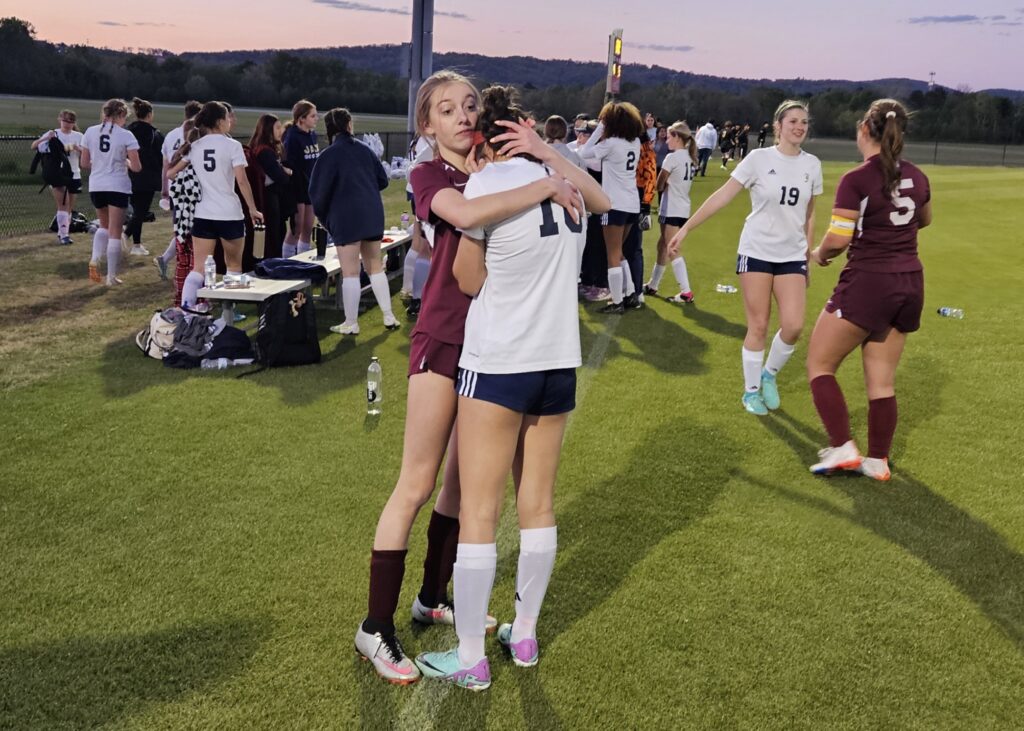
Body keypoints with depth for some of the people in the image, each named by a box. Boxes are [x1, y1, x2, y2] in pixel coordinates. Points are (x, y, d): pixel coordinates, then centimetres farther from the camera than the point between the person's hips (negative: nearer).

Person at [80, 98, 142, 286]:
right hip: (118, 187, -4)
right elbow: (136, 167, -10)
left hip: (96, 186, 4)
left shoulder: (90, 132, 2)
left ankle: (95, 259, 1)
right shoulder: (126, 136, -9)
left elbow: (84, 163, 6)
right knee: (115, 232, 4)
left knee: (104, 226, 24)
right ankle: (111, 276, 5)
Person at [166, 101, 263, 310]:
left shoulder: (194, 146, 6)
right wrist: (253, 209, -4)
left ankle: (186, 307, -13)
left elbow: (170, 173, 7)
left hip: (202, 214, 3)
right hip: (229, 214, -3)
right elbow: (242, 181, -12)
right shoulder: (232, 145, -7)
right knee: (234, 266, 14)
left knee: (199, 268, 3)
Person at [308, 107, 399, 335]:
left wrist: (322, 216, 9)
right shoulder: (364, 150, 7)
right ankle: (389, 317, 17)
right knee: (375, 266, 15)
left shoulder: (329, 155, -6)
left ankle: (351, 324, 6)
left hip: (346, 216, -5)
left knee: (350, 272, 0)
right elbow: (383, 180, 12)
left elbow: (318, 190, -7)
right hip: (372, 213, 5)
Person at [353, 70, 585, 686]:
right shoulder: (431, 176, -6)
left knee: (465, 478, 15)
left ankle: (433, 597, 33)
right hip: (444, 340, -6)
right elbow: (467, 214, -30)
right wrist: (545, 185, -24)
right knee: (417, 486, -3)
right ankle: (377, 628, 8)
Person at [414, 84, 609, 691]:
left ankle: (470, 660, 10)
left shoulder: (486, 184, -12)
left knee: (479, 512, 2)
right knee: (538, 504, 16)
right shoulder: (565, 181, 5)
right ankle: (525, 636, 29)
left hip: (498, 364, -6)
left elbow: (469, 279, -4)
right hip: (560, 361, 6)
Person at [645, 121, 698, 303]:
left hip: (671, 210, -9)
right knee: (663, 245, 19)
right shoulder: (690, 158, 10)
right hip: (683, 209, 9)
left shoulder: (672, 157, -15)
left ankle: (686, 292, -11)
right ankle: (652, 285, 29)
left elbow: (659, 186, -8)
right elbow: (678, 183, 10)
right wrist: (669, 185, -2)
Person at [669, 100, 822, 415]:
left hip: (792, 256, 3)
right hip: (756, 252, -3)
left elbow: (809, 214, 13)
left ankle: (769, 374, 18)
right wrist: (686, 228, -14)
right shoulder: (759, 158, -8)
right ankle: (751, 391, 19)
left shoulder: (812, 164, 3)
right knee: (758, 327, 1)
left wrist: (808, 253, 13)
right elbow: (722, 196, -10)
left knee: (793, 326, -10)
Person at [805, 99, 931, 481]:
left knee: (819, 365, 7)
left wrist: (819, 254, 4)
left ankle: (842, 448, -2)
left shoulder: (856, 180, -14)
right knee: (882, 380, 13)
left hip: (867, 282, -6)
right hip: (909, 284, 7)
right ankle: (877, 460, 17)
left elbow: (837, 240, -17)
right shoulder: (916, 177, 6)